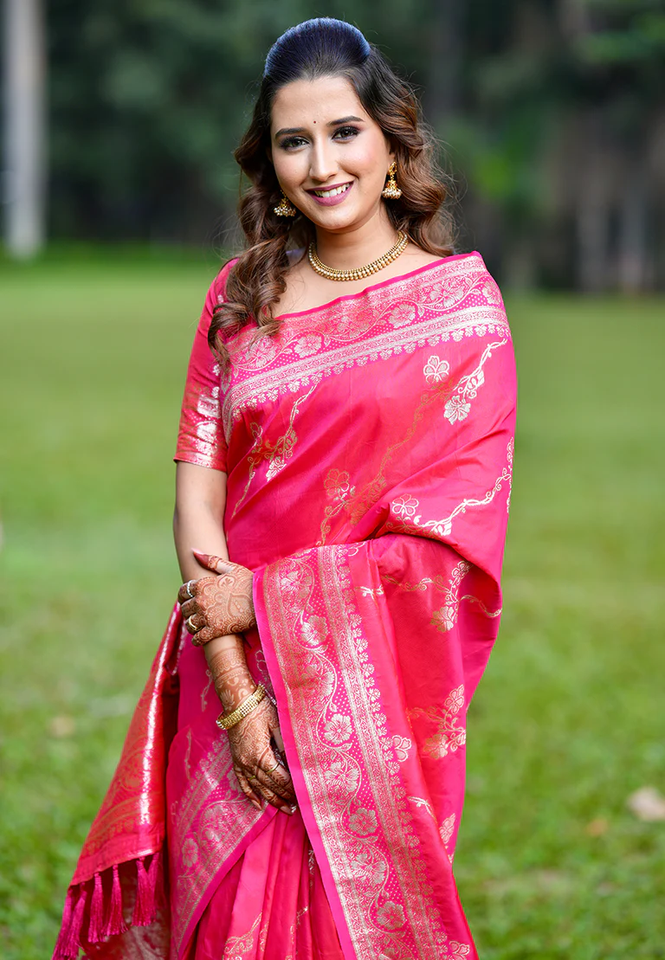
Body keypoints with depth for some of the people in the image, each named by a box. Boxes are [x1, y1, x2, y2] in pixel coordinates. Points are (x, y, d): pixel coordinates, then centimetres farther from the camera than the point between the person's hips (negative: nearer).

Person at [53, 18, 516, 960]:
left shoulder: (459, 302, -3)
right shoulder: (240, 297, 6)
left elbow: (456, 532, -9)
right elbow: (198, 489, -2)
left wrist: (265, 598, -11)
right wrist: (235, 692, -12)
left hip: (378, 688, -2)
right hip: (234, 674, 3)